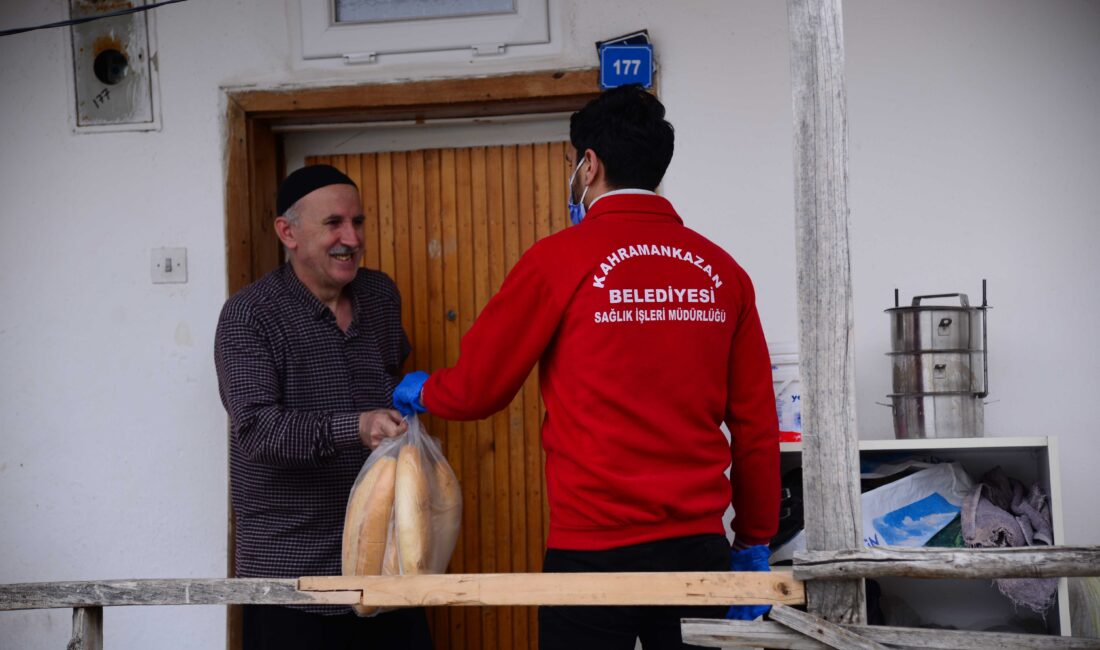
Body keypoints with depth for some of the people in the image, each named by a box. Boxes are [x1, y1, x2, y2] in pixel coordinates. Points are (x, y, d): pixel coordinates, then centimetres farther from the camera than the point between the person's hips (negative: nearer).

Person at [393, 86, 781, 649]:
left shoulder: (560, 260, -6)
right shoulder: (721, 271, 3)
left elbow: (476, 389, 2)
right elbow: (757, 427, 5)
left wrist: (420, 392, 24)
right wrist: (753, 543, 15)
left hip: (595, 550, -3)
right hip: (699, 547, 4)